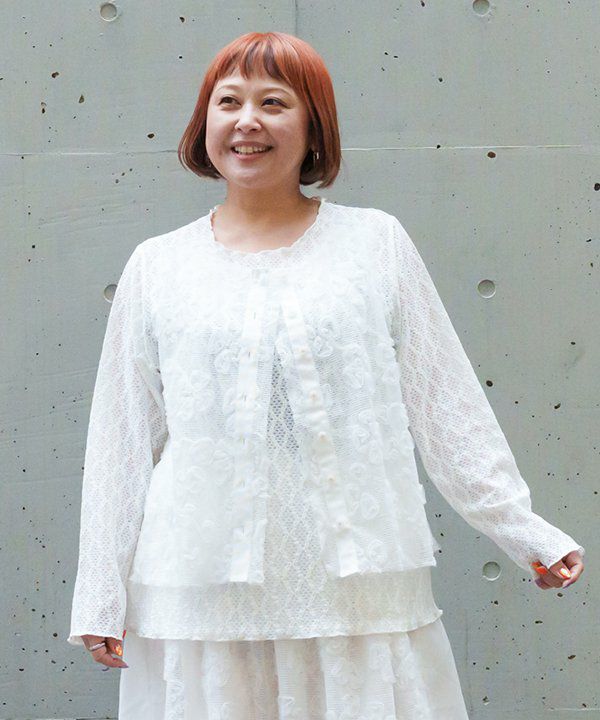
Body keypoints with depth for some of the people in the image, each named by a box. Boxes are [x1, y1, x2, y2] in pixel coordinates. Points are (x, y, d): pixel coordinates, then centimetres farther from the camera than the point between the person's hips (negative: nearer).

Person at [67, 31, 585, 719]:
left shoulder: (375, 242, 5)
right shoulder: (157, 268, 7)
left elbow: (446, 405, 7)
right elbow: (121, 440, 9)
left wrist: (522, 531, 4)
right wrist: (100, 596, 7)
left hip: (357, 587, 0)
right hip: (201, 592, 1)